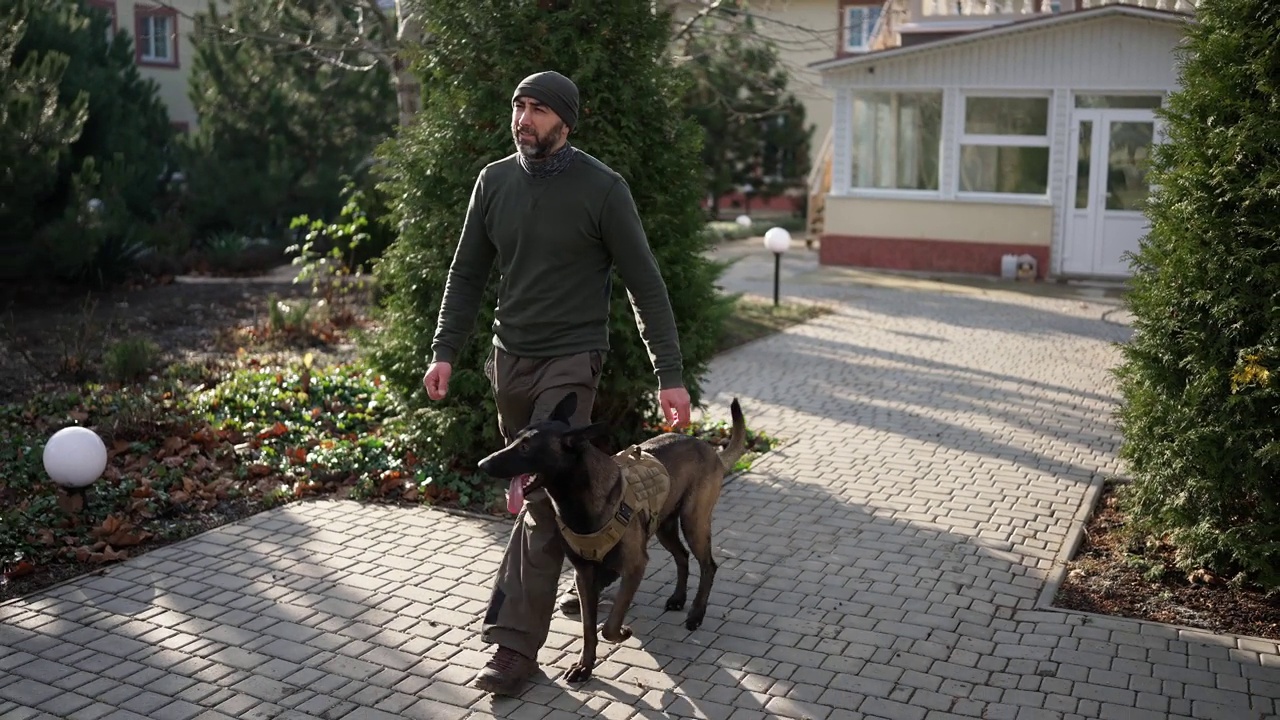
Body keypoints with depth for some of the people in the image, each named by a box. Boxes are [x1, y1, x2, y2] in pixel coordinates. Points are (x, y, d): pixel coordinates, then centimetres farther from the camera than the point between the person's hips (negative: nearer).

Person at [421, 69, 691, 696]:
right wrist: (444, 351, 2)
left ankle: (516, 644, -3)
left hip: (571, 361, -6)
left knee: (542, 500, -11)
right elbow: (467, 273, 11)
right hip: (509, 359, 6)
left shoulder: (602, 188, -10)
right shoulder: (494, 181, 4)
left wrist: (671, 375, -11)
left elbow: (645, 285, -8)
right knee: (526, 489, 16)